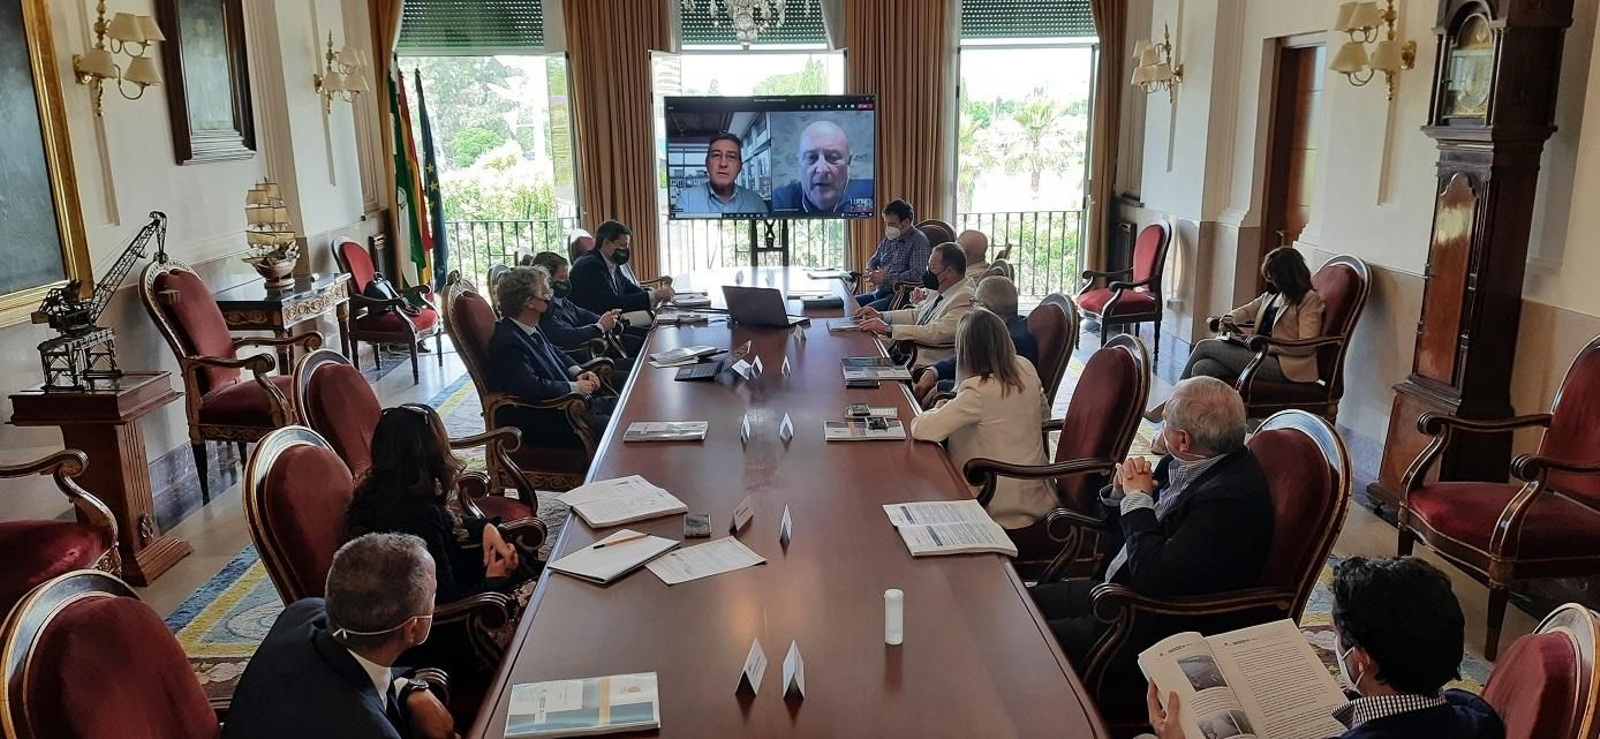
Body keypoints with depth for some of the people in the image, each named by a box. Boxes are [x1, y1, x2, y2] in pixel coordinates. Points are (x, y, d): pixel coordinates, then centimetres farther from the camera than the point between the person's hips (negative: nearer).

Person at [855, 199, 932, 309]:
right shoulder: (888, 239, 17)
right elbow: (872, 262, 27)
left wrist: (885, 278, -15)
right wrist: (872, 274, 2)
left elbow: (917, 274, -19)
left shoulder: (918, 240, -7)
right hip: (878, 293, 8)